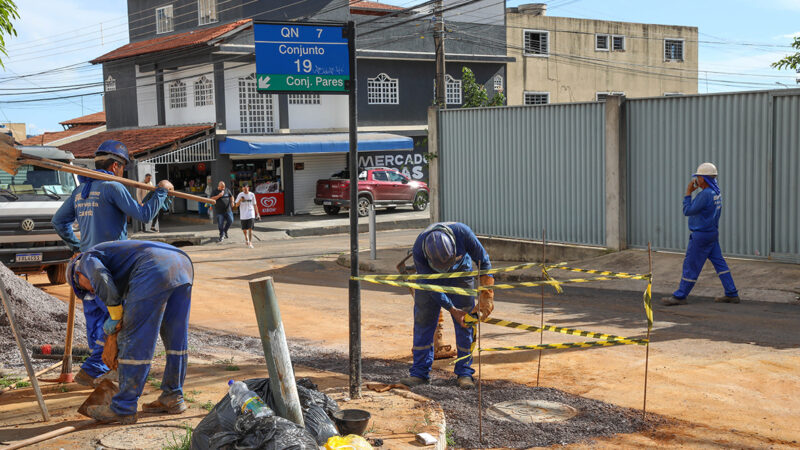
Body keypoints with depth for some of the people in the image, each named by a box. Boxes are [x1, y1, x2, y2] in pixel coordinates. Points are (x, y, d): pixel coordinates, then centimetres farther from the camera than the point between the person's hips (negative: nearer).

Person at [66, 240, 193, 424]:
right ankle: (173, 398, 29)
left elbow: (102, 281, -8)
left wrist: (115, 316, 3)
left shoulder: (87, 259, 16)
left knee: (136, 342, -1)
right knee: (176, 338, 18)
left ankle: (123, 408, 6)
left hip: (155, 270, -9)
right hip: (183, 263, 9)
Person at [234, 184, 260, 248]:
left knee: (250, 228, -12)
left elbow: (254, 205, 10)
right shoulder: (240, 195, 0)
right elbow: (236, 205, 0)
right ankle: (246, 239, 38)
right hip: (243, 215, 1)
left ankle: (250, 243, -11)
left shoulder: (252, 195, 2)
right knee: (244, 230, 9)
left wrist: (257, 214, 8)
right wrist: (240, 200, -19)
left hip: (250, 214, -1)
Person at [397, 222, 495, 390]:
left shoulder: (462, 232, -38)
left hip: (460, 274, 0)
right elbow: (431, 285, -26)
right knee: (423, 321, -3)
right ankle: (420, 372, 3)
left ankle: (464, 372, 3)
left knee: (464, 324, -4)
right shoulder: (419, 250, -37)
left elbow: (484, 261, -23)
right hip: (429, 276, 0)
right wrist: (452, 310, -25)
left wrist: (486, 296, -25)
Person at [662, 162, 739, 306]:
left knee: (691, 266, -1)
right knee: (719, 262, 13)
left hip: (701, 235, -9)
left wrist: (688, 193, -11)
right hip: (713, 233, 9)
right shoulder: (716, 192, 5)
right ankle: (731, 294, 15)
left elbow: (687, 211, -17)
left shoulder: (705, 194, -24)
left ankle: (680, 296, 7)